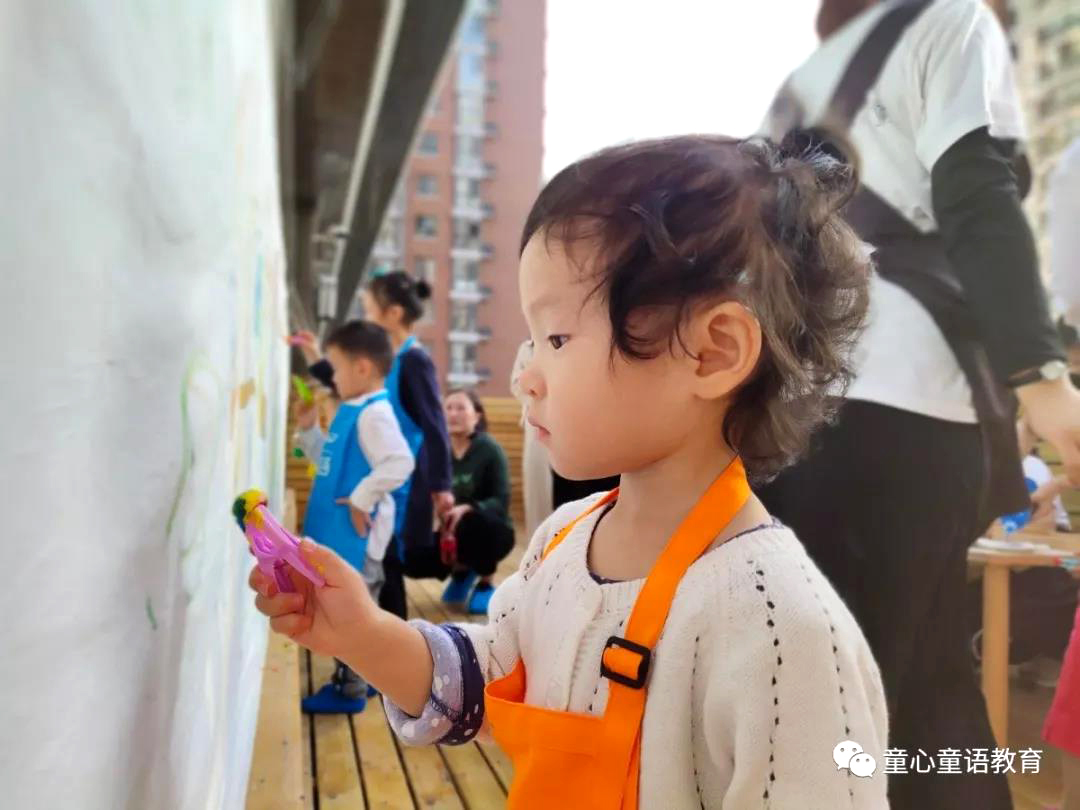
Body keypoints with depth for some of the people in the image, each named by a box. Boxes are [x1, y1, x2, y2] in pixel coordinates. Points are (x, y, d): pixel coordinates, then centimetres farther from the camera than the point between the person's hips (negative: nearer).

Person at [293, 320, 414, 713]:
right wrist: (308, 429, 13)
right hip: (338, 531, 10)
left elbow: (400, 462, -30)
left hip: (357, 534, -10)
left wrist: (361, 499, -25)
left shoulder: (374, 413, -19)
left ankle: (351, 691, 15)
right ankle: (350, 677, 33)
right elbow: (331, 460, 22)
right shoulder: (350, 411, 12)